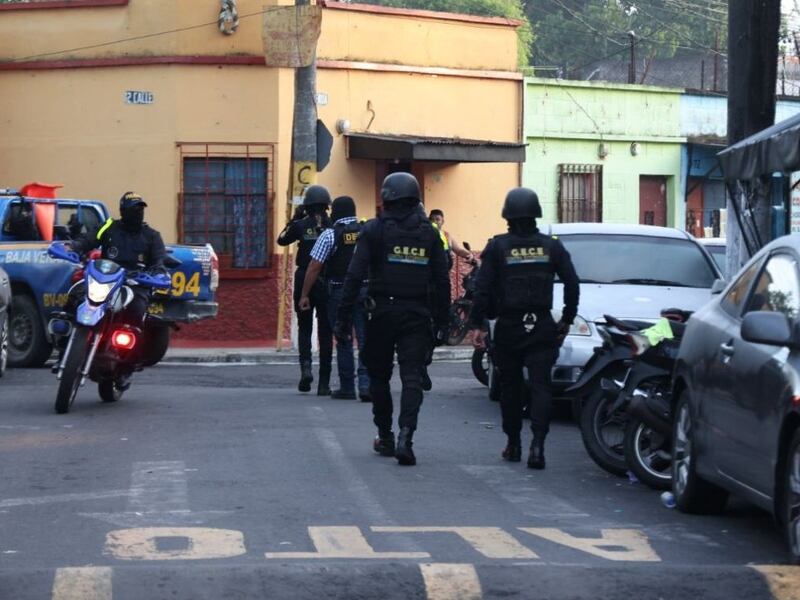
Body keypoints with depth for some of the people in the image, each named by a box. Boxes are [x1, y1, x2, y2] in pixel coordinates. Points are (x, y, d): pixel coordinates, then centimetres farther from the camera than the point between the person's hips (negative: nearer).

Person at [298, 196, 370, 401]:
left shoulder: (330, 235, -6)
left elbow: (314, 268, -7)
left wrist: (304, 295, -2)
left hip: (339, 292, -2)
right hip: (366, 291, 2)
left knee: (343, 341, 8)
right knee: (365, 338, 2)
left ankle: (347, 388, 12)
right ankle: (366, 383, -12)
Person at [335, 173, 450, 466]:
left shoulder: (374, 230, -3)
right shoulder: (428, 232, 6)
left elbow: (355, 276, -9)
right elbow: (442, 280, 7)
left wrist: (344, 317, -7)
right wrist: (441, 320, 12)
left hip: (383, 313, -1)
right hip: (417, 315, 2)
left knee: (379, 376, 14)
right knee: (412, 378, -3)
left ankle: (385, 437, 22)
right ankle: (405, 436, -21)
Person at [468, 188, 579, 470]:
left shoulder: (497, 247, -3)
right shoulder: (551, 246, 2)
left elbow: (483, 288, -7)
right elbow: (572, 284, 4)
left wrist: (476, 324, -3)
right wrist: (567, 320, 14)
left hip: (508, 328, 0)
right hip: (542, 327, 0)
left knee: (510, 386, 13)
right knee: (541, 385, -3)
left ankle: (513, 444, 19)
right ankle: (537, 443, -19)